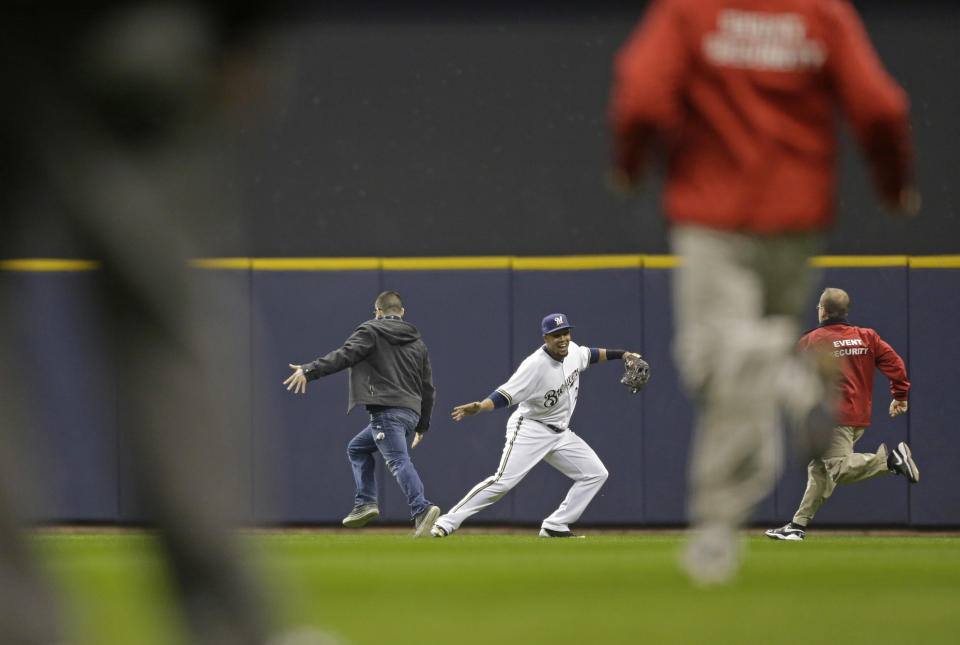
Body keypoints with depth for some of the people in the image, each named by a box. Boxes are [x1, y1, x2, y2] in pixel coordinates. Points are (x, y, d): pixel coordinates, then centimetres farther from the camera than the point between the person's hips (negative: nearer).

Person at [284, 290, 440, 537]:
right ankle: (365, 503, 8)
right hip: (411, 412, 7)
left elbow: (343, 356, -10)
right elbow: (428, 389, 25)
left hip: (387, 410, -7)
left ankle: (421, 509, -37)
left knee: (398, 461, -19)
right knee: (357, 449, 21)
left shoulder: (370, 331, 6)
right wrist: (422, 426, 32)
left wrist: (309, 371, -12)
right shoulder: (417, 343, 25)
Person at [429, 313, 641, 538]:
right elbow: (504, 395, -27)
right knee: (503, 481, -22)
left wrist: (621, 354, 24)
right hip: (530, 429, -8)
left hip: (560, 433, 8)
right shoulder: (535, 365, -23)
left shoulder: (572, 350, 0)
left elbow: (589, 355, 25)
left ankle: (554, 527, 3)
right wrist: (479, 407, -43)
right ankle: (447, 522, -21)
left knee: (596, 473, 3)